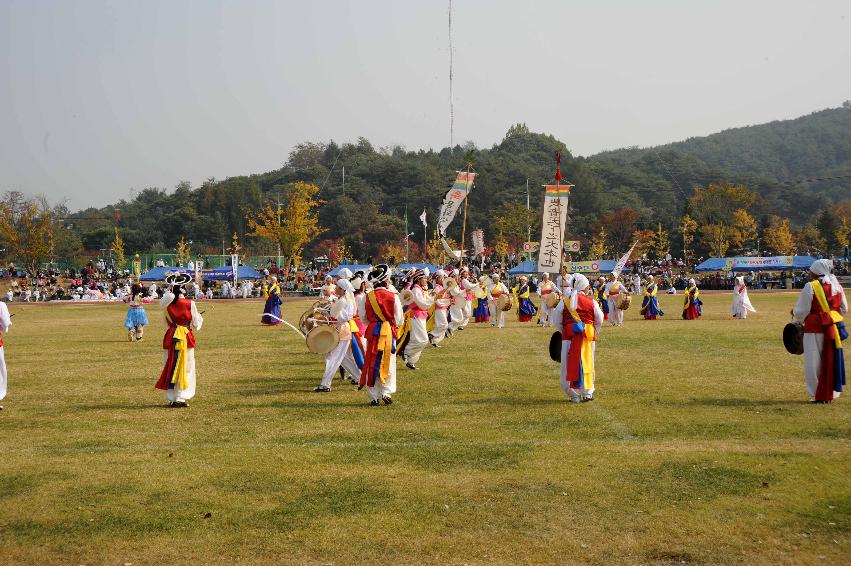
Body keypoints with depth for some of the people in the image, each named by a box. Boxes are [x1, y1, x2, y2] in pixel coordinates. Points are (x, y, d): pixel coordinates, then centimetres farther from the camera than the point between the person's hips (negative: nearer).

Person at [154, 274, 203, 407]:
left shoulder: (167, 304, 0)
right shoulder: (190, 304, -10)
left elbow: (167, 323, 11)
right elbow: (196, 325, -2)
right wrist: (199, 317, 18)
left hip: (170, 337, 3)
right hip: (185, 338, -3)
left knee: (170, 367, 10)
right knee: (185, 368, 5)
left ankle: (171, 398, 14)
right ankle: (181, 398, 2)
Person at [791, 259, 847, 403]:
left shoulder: (810, 287, -13)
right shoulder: (837, 286, 5)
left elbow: (801, 311, -10)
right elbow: (844, 309, 12)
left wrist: (794, 313, 11)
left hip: (815, 329, -5)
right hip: (833, 328, 6)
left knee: (814, 362, 3)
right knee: (831, 360, 13)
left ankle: (817, 395, 5)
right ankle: (830, 393, 18)